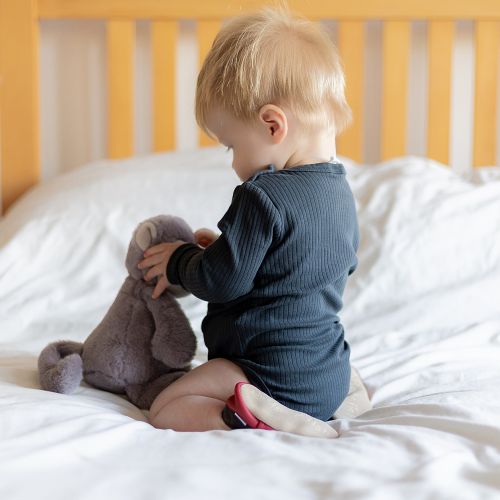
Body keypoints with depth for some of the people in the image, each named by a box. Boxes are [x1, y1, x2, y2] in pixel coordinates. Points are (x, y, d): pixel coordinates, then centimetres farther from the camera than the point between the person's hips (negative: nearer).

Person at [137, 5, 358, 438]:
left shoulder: (263, 197, -22)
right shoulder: (342, 193, 7)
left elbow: (221, 281, -19)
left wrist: (178, 260, 3)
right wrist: (217, 251, 19)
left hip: (275, 376, -9)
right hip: (332, 374, 9)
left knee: (166, 412, -4)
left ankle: (265, 416, -24)